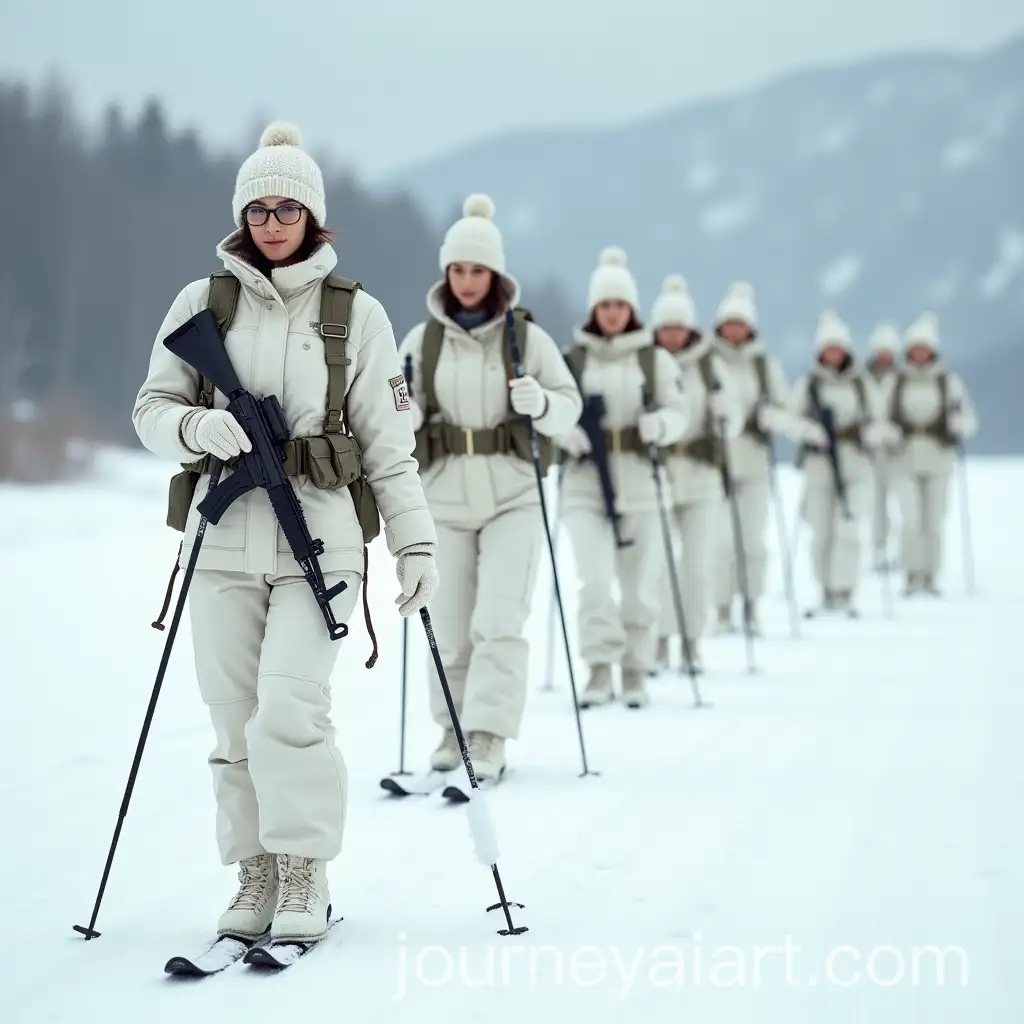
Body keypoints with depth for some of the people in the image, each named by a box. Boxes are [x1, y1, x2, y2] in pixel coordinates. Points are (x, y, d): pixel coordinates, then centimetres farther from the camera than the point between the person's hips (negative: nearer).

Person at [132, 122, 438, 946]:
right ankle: (255, 874, 15)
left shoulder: (356, 312, 5)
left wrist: (415, 541, 0)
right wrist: (197, 426, -13)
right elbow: (152, 408, 9)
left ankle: (306, 877, -1)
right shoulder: (203, 302, 8)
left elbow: (387, 441, 6)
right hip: (224, 536, 2)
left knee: (291, 707, -14)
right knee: (234, 718, 2)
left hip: (319, 535, -2)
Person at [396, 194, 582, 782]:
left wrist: (541, 404, -21)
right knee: (451, 628, 6)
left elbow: (571, 406, 0)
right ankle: (454, 726, 24)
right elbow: (404, 415, 7)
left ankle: (490, 738, -12)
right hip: (445, 501, 2)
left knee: (499, 622, -12)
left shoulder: (526, 337, 0)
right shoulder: (422, 340, 5)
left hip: (514, 498, -2)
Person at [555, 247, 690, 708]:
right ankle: (600, 669, -7)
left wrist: (660, 423, -17)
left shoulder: (656, 360, 5)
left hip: (639, 484, 1)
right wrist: (567, 431, -15)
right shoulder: (570, 360, 4)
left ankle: (635, 672, 22)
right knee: (595, 578, -15)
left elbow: (680, 412, 4)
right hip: (584, 484, -1)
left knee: (640, 586, 6)